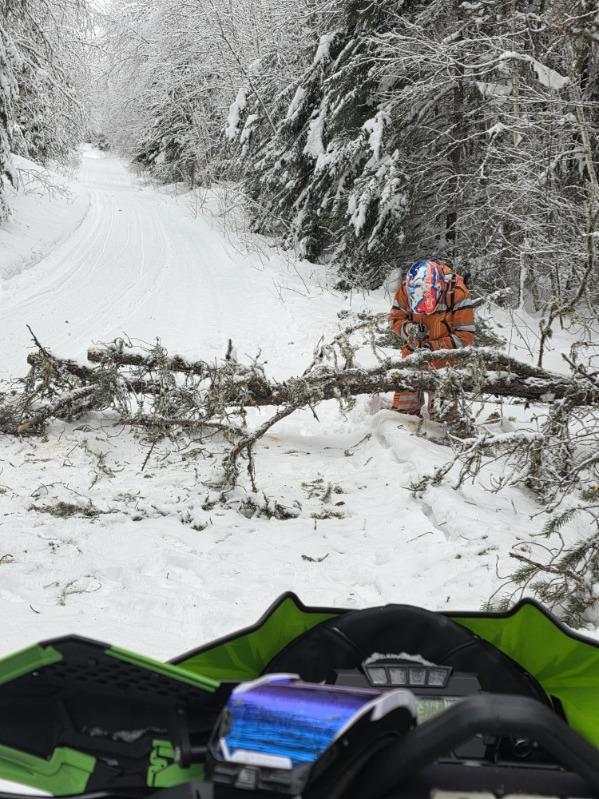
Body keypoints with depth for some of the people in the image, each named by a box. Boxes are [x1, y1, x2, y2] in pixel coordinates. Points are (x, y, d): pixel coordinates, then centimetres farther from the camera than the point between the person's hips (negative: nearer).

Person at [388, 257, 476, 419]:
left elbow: (466, 335, -19)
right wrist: (408, 328, -22)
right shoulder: (405, 288, -15)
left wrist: (433, 348, -27)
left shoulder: (458, 292, -24)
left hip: (446, 358, -3)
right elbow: (395, 318, 2)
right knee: (404, 406, 8)